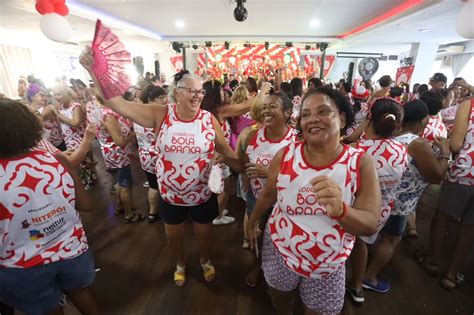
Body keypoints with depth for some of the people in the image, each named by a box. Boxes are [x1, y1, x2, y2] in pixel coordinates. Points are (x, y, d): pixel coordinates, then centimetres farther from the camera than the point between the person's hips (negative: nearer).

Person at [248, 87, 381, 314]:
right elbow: (268, 195, -1)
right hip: (280, 251, 1)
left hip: (329, 263, 0)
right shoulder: (285, 155, -15)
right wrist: (252, 221, 13)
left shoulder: (361, 163, -16)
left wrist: (340, 209, -40)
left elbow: (370, 224, -19)